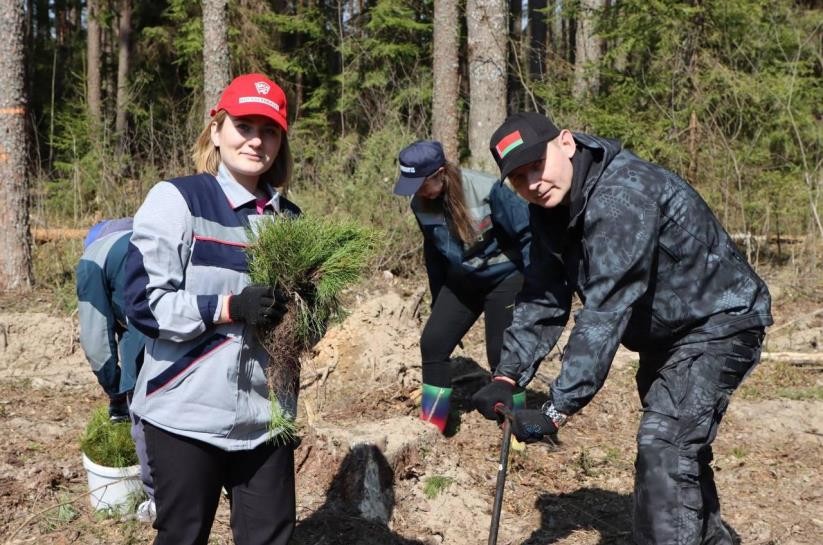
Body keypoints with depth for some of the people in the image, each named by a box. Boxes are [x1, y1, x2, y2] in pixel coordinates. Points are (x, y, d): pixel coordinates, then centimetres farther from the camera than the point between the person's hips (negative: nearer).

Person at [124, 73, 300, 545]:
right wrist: (230, 308, -24)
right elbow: (144, 300, -14)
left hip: (266, 414, 5)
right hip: (189, 413, -5)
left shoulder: (289, 217, 10)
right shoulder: (176, 199, -7)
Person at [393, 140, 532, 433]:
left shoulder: (487, 191, -28)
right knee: (433, 343, -3)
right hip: (462, 281, 5)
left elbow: (528, 233, -19)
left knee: (502, 353, -10)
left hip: (505, 277, -5)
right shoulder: (421, 204, -10)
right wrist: (438, 298, 13)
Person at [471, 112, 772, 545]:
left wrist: (559, 407, -40)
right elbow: (543, 298, -4)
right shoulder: (553, 207, -5)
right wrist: (507, 376, -16)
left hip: (718, 323, -9)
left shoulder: (622, 197, -34)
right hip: (664, 332, 10)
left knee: (663, 446, -22)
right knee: (680, 443, 24)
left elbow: (605, 312, -39)